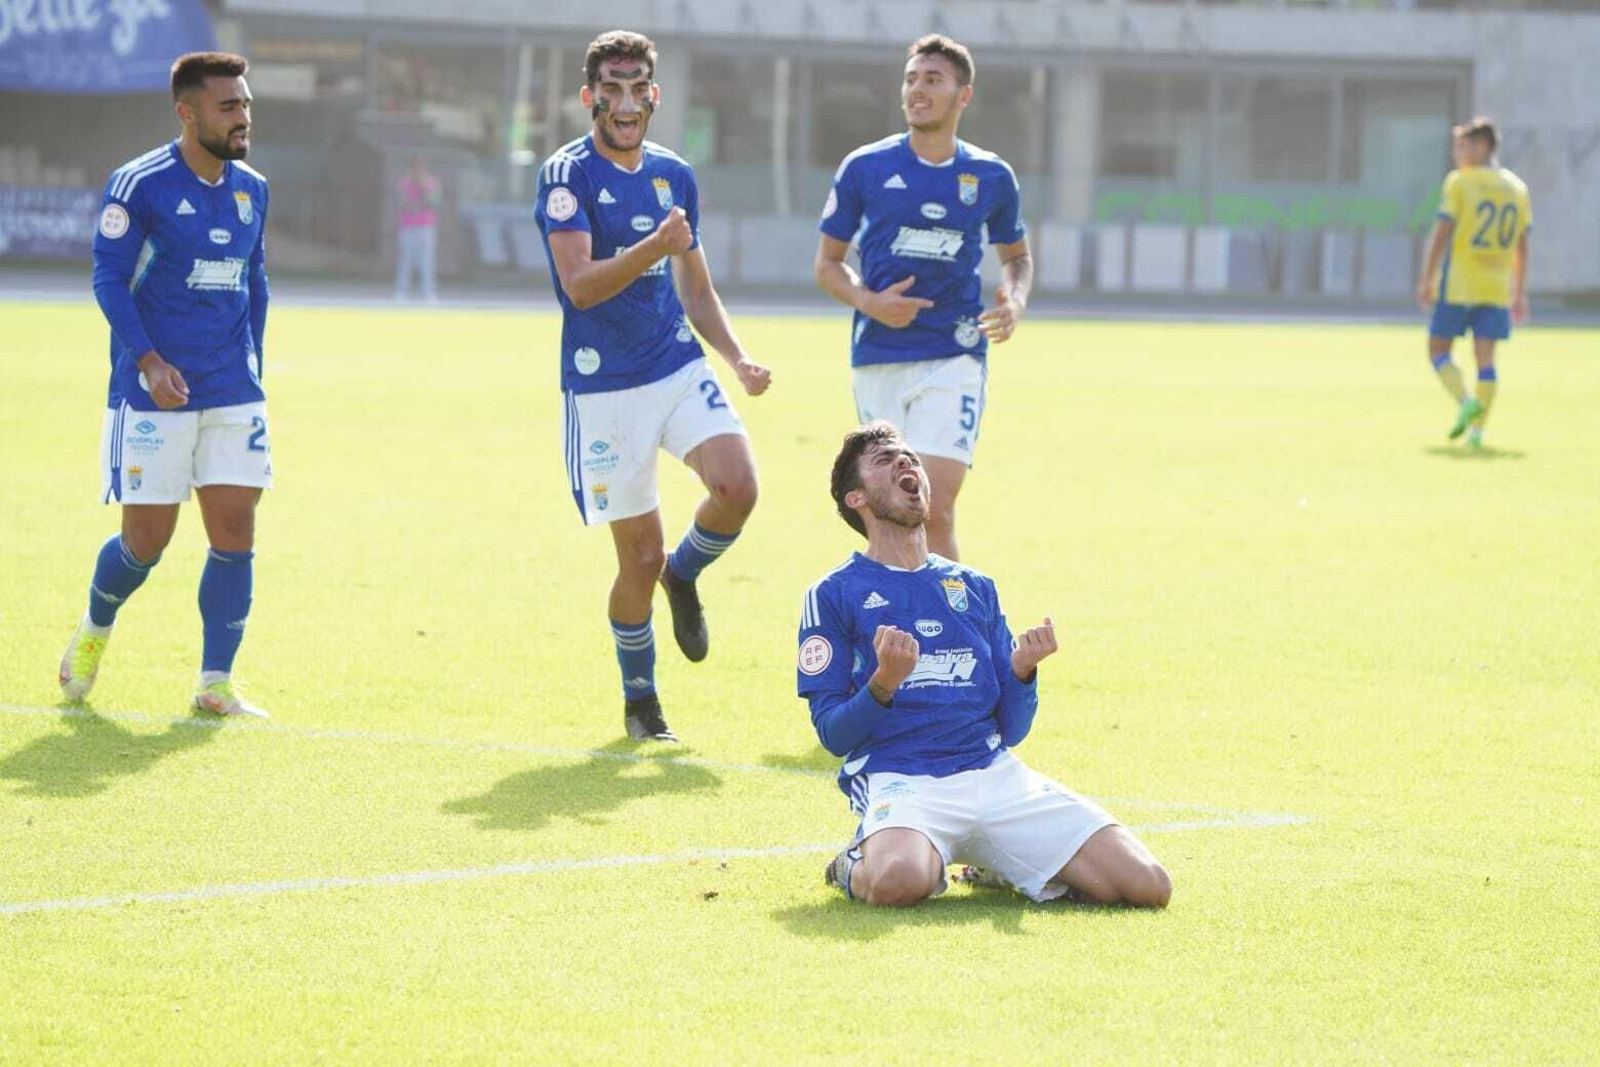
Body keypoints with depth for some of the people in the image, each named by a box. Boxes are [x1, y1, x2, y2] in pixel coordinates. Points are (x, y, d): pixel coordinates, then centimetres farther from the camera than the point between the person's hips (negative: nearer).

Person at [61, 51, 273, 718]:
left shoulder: (251, 190, 9)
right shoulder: (139, 185, -10)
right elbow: (108, 277, -11)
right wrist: (149, 361, -21)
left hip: (233, 394, 5)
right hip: (154, 393, -5)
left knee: (235, 531, -5)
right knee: (146, 540, 0)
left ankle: (215, 683, 1)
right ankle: (95, 630, 29)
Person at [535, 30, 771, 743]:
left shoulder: (674, 176, 11)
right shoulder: (568, 176, -9)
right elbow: (581, 284, -20)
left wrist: (739, 358, 6)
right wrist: (654, 248, -35)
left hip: (680, 365, 4)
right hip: (604, 385, -4)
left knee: (737, 485, -21)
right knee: (640, 557, -1)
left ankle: (684, 576, 13)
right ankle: (639, 699, 22)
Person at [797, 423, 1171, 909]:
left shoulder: (975, 588, 21)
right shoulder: (833, 594, 8)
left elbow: (1010, 730, 17)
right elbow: (833, 733, 0)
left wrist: (1022, 670, -4)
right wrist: (885, 684, -18)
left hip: (993, 772, 4)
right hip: (899, 777, -4)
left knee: (1148, 885, -13)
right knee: (898, 883, -41)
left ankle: (998, 867, 11)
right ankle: (859, 866, -2)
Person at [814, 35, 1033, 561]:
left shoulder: (991, 177, 5)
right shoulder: (864, 168, 1)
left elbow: (1016, 255, 21)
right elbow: (827, 264, 8)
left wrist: (1015, 301, -2)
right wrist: (869, 302, -12)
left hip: (954, 356, -1)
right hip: (879, 357, 1)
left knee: (935, 512, -15)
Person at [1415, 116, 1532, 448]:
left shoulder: (1459, 182, -6)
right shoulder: (1516, 188, 10)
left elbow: (1441, 234, -10)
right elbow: (1522, 247, 12)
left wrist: (1426, 280, -5)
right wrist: (1520, 294, 17)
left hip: (1457, 284, -4)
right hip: (1497, 289, 4)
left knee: (1438, 349, 6)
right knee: (1485, 359, 4)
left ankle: (1466, 403, -16)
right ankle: (1477, 430, -3)